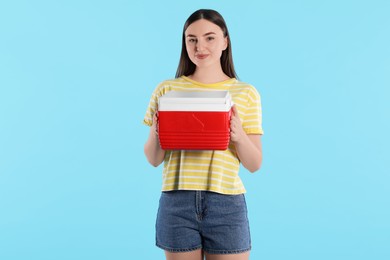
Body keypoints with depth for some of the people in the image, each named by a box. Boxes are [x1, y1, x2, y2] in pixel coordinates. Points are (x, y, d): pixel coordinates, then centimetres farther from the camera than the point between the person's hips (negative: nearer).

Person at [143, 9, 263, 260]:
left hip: (227, 204, 0)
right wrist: (155, 134, -13)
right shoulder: (167, 89, 4)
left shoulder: (246, 93, 2)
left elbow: (255, 165, 3)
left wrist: (239, 136, -15)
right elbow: (154, 160, 7)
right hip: (176, 203, 1)